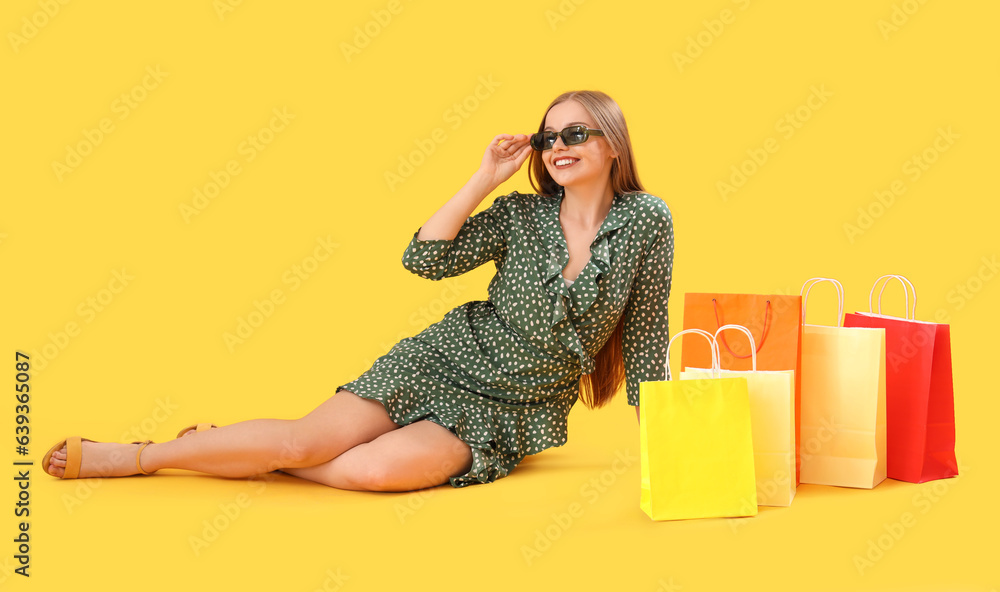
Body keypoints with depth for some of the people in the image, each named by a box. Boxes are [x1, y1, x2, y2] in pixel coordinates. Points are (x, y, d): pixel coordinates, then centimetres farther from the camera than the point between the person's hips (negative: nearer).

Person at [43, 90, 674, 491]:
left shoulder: (646, 220, -5)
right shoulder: (521, 213, -2)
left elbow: (645, 336, 0)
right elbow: (424, 259, -11)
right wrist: (485, 179, -11)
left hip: (514, 410, -1)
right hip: (443, 361, 1)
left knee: (377, 469, -27)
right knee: (308, 438, -15)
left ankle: (234, 452, -3)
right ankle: (133, 457, 2)